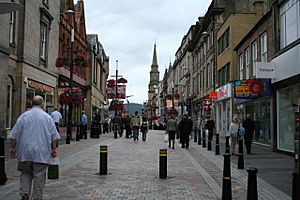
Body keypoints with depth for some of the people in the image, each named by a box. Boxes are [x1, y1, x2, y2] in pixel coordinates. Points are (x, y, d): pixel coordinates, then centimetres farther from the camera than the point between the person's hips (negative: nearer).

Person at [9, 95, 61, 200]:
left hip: (25, 152, 2)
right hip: (41, 153, -2)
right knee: (39, 177, 6)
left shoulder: (23, 116, 3)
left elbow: (14, 135, 3)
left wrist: (12, 148, 11)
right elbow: (54, 136, -1)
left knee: (25, 173, 16)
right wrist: (53, 149, 7)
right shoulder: (47, 117, -1)